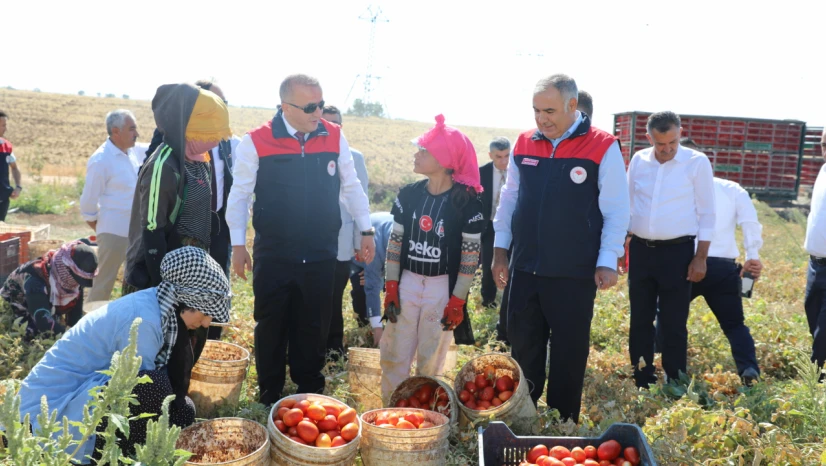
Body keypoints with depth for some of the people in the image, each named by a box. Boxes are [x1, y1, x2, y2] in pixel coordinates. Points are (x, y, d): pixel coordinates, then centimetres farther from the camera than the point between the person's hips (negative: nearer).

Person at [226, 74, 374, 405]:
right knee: (271, 327, 10)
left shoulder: (335, 137, -1)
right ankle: (269, 397, 27)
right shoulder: (256, 141, -9)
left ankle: (310, 397, 30)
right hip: (273, 256, -2)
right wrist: (238, 245, -3)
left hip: (321, 256, 2)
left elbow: (351, 187, 9)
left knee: (314, 328, 13)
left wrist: (366, 231, 7)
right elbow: (239, 194, -2)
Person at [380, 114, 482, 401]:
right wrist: (391, 288, 2)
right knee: (394, 356, 7)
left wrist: (457, 301, -9)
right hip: (407, 283, 4)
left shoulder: (466, 202, -12)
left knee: (431, 361, 9)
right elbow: (395, 242, 7)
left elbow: (471, 255, -9)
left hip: (443, 287, -3)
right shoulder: (409, 195, 0)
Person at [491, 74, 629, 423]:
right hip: (525, 267, 4)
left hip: (575, 272, -4)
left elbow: (616, 210, -6)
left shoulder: (603, 148, -8)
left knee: (569, 350, 6)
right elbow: (509, 198, 13)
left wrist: (608, 262, -11)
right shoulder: (524, 144, 5)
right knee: (522, 343, 12)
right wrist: (500, 248, 11)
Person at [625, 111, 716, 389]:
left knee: (673, 325, 1)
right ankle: (643, 385, 22)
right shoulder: (638, 161, 4)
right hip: (640, 250, 4)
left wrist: (700, 258, -8)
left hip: (678, 252, -4)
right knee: (640, 321, 10)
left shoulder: (697, 163, -6)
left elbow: (706, 214, -4)